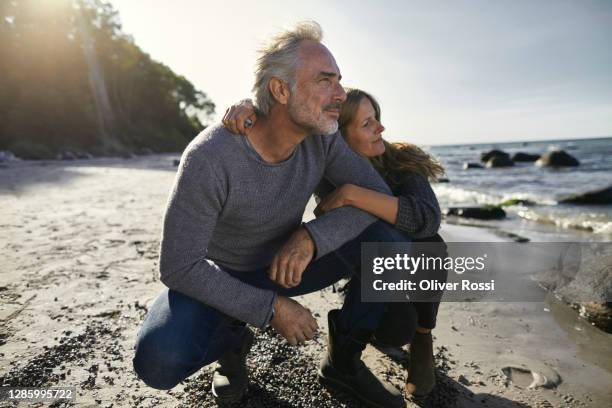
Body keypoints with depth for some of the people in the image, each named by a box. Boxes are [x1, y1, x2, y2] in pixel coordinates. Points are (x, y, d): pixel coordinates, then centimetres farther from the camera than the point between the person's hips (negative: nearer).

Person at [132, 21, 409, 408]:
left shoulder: (322, 136, -16)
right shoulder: (210, 157, -31)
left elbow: (378, 194, -13)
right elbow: (179, 267, -26)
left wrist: (312, 237, -29)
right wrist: (271, 308, -25)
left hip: (286, 264, 4)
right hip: (222, 278, -3)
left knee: (391, 243, -16)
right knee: (158, 360, -32)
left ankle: (343, 360, 3)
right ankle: (233, 338, 4)